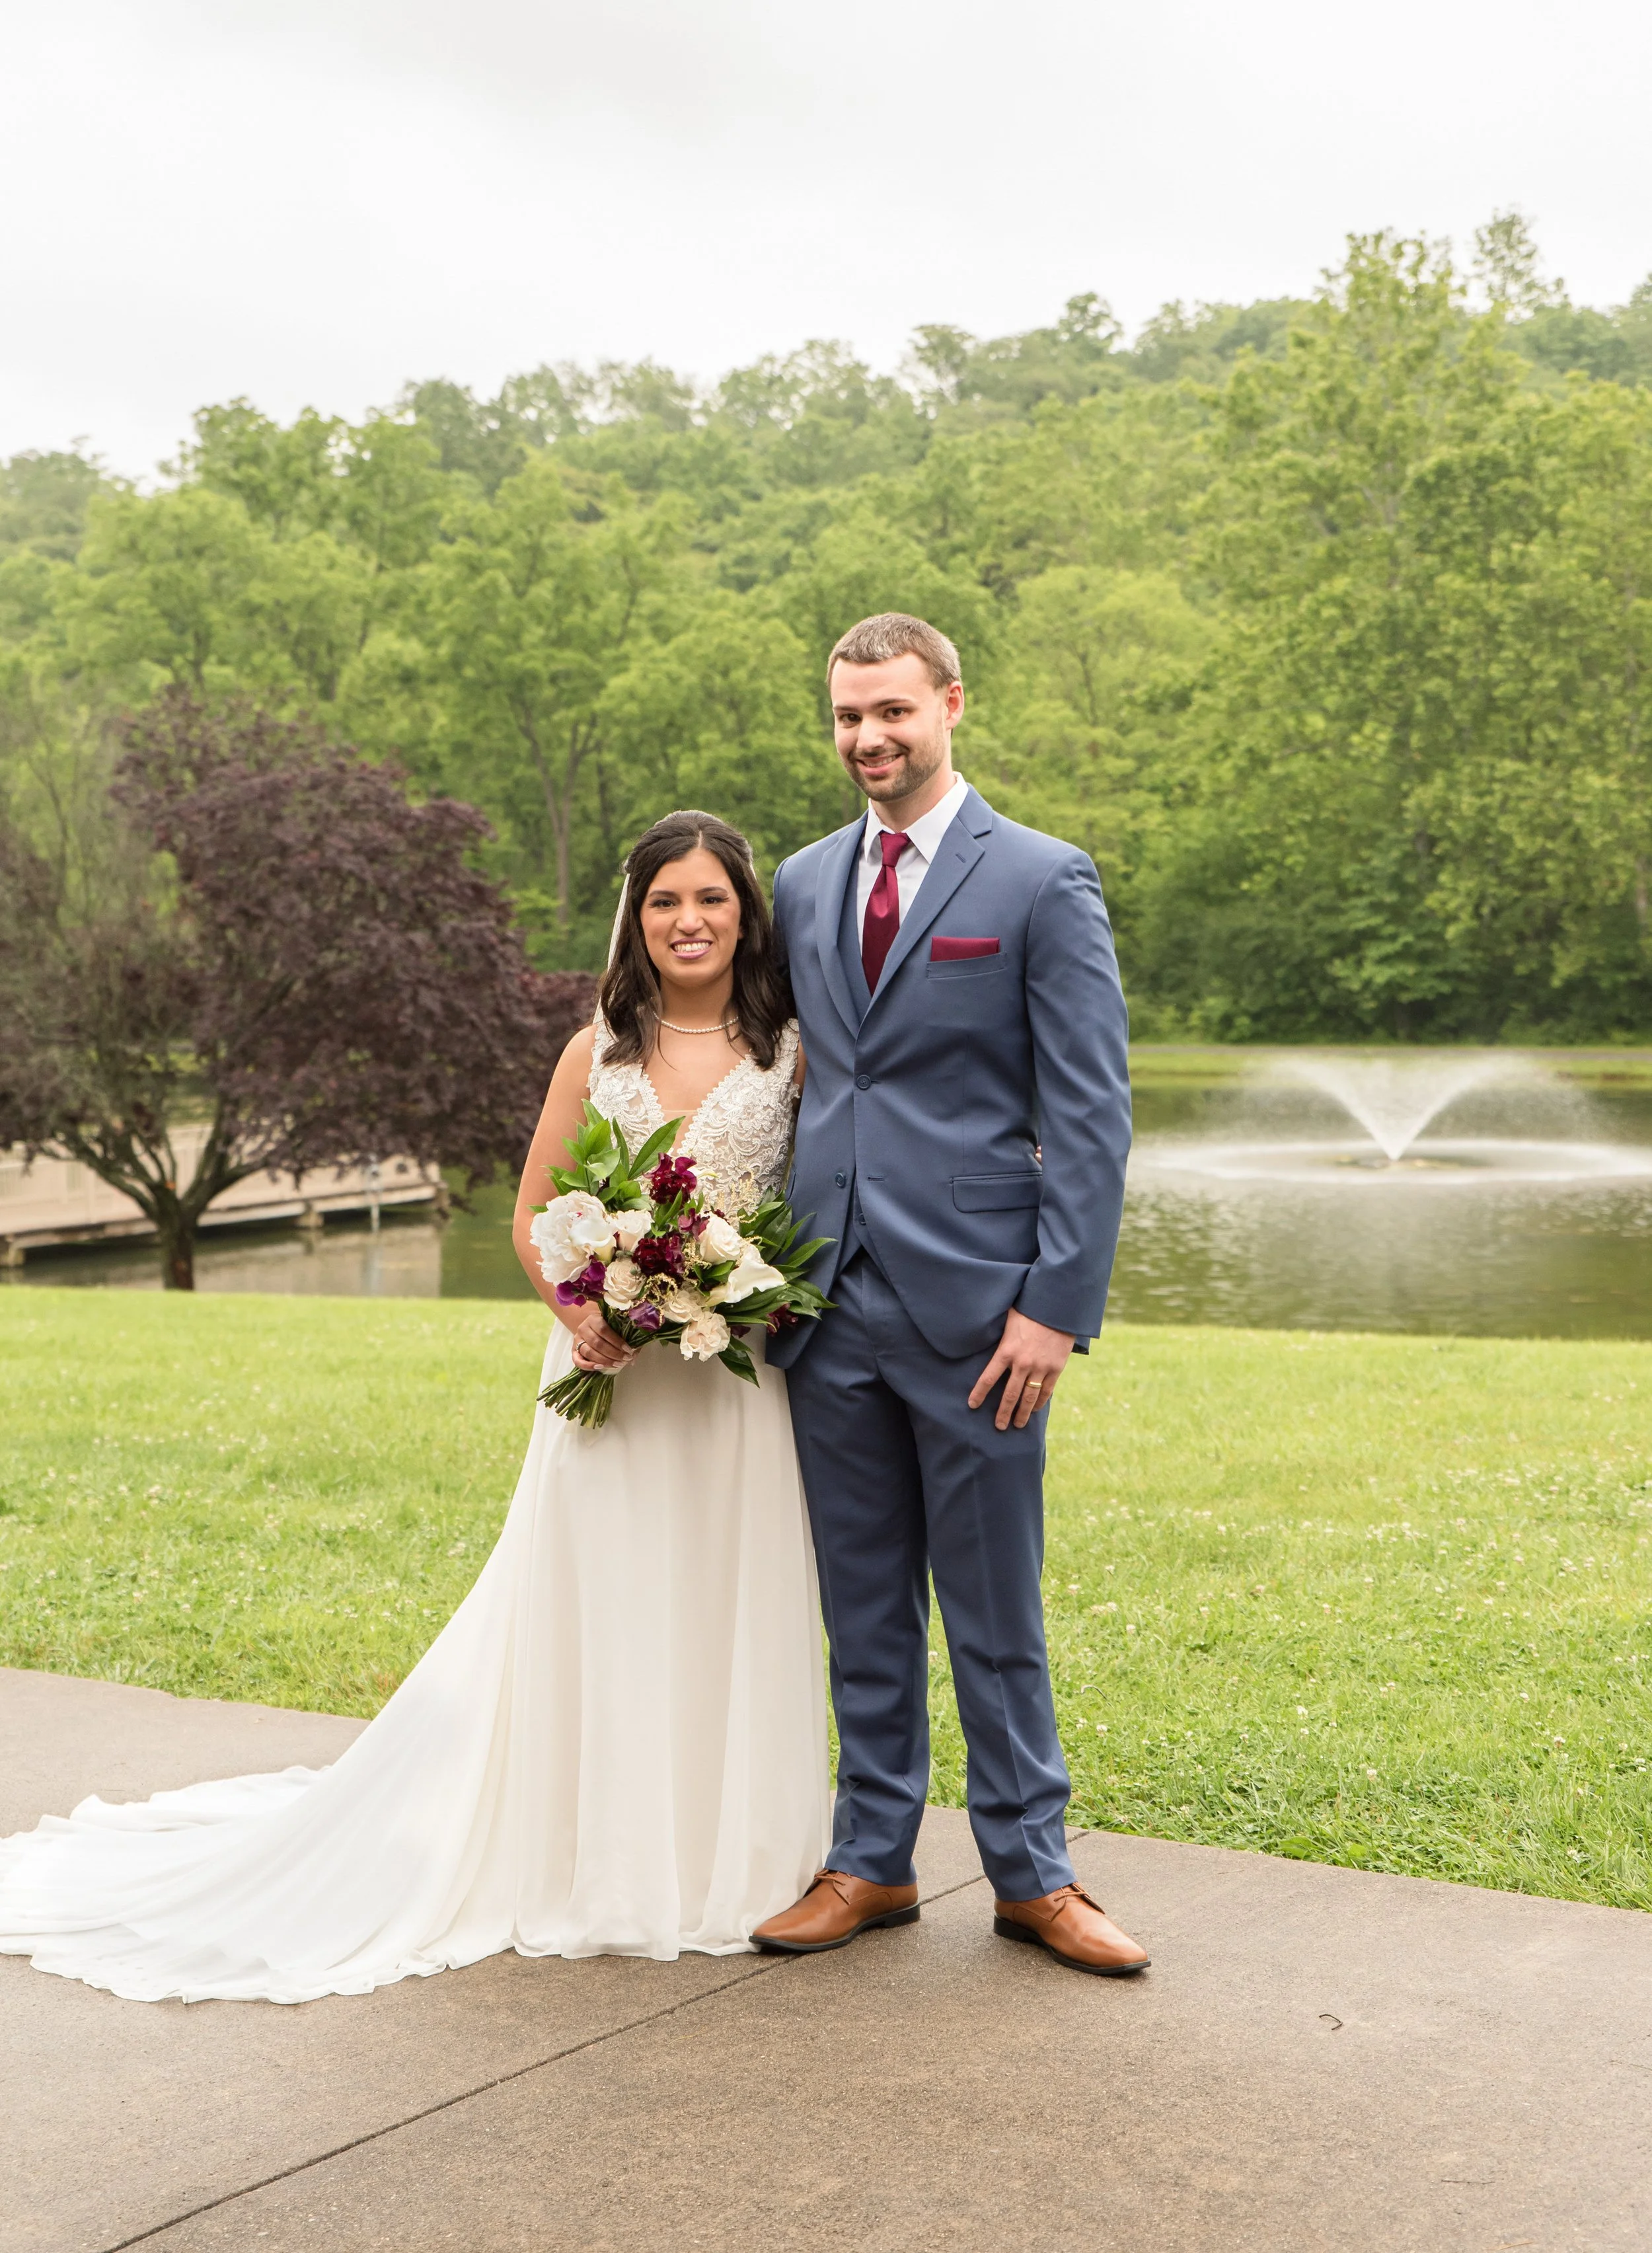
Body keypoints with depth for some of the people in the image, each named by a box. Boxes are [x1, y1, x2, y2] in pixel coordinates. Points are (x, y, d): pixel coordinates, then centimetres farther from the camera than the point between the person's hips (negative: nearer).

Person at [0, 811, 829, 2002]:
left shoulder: (796, 1052, 2)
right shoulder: (597, 1052, 6)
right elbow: (533, 1211, 9)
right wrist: (577, 1312, -9)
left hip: (742, 1380, -1)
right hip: (611, 1377, 1)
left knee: (728, 1618, 3)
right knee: (595, 1617, 4)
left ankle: (726, 1862, 19)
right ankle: (598, 1866, 18)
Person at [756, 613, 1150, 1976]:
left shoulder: (1044, 882, -3)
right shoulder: (803, 886, 13)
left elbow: (1090, 1113, -7)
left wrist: (1058, 1303, -13)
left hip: (972, 1305, -4)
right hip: (829, 1302, 5)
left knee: (996, 1612, 5)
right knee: (862, 1608, 13)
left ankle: (1031, 1872, 19)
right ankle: (872, 1863, 24)